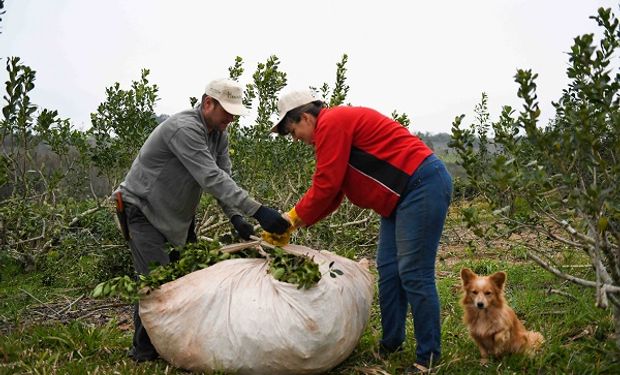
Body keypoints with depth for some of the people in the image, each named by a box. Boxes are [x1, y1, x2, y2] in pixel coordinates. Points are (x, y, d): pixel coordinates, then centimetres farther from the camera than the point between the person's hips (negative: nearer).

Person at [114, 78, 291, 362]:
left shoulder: (219, 134, 1)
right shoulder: (184, 129, -28)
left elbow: (223, 178, -3)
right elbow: (211, 179, -37)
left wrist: (235, 217, -20)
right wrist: (258, 211, -41)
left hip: (177, 213, 9)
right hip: (143, 210, -9)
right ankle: (144, 350, -1)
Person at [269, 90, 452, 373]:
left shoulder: (331, 123, -11)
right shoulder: (337, 127, 20)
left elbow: (326, 187, -15)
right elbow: (331, 195, 19)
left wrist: (293, 218, -2)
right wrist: (292, 223, 13)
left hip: (423, 184, -11)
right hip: (402, 195, 11)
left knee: (413, 273, -9)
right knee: (388, 270, 11)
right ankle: (391, 344, 20)